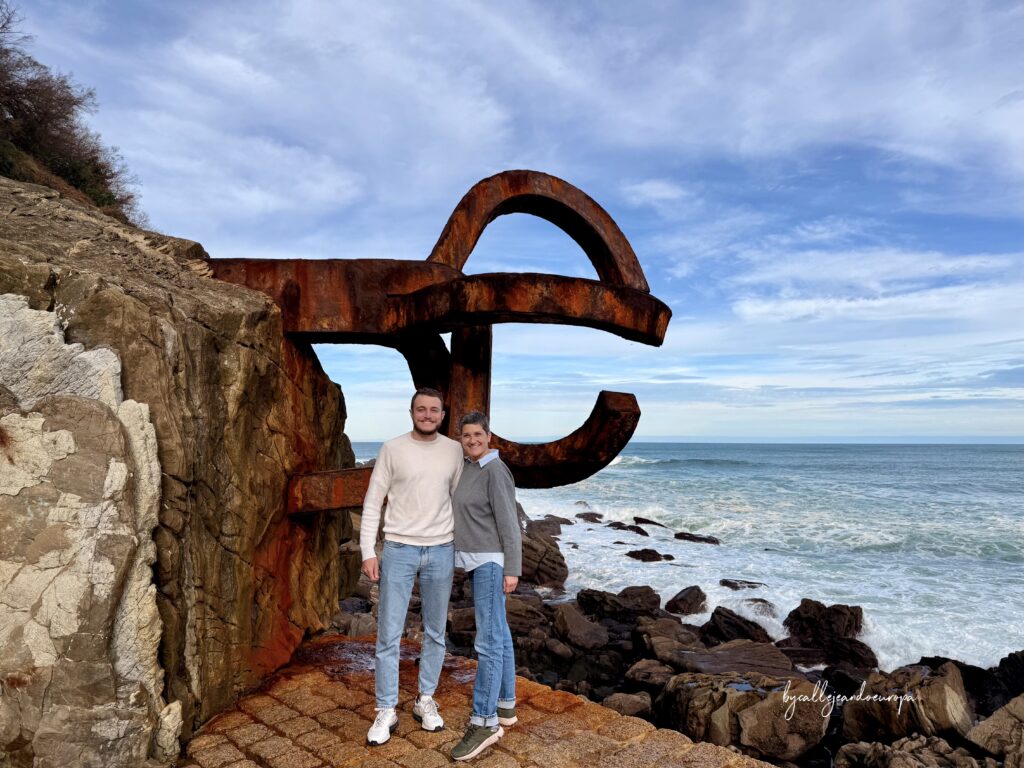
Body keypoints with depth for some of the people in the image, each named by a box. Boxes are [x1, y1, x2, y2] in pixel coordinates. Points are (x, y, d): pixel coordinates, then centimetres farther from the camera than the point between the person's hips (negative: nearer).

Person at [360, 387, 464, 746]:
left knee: (435, 633, 13)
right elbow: (372, 502, -2)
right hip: (398, 550, -2)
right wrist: (368, 551, -7)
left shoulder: (454, 450, 2)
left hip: (441, 552, 2)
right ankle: (386, 712, 18)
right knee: (389, 634, 3)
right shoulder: (392, 448, -5)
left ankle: (425, 701, 30)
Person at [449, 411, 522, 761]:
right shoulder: (471, 467, 10)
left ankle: (484, 722, -1)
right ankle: (505, 705, 24)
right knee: (498, 633, 14)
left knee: (488, 640, -8)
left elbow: (509, 523, -18)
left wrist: (512, 570, -19)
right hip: (479, 559, 10)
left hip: (492, 561, -10)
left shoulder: (496, 472, -18)